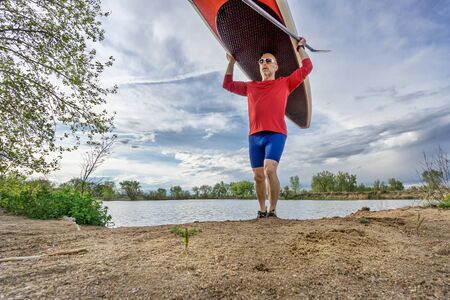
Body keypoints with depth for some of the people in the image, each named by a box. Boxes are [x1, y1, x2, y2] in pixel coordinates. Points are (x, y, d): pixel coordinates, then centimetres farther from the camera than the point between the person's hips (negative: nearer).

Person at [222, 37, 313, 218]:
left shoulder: (285, 83, 17)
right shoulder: (251, 86, 24)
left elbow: (307, 68, 19)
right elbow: (228, 84, 32)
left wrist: (300, 47, 28)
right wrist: (231, 62, 32)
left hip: (276, 134, -3)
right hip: (254, 136, 3)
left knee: (270, 170, -23)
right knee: (258, 176, 1)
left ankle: (272, 210, -9)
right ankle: (262, 211, 14)